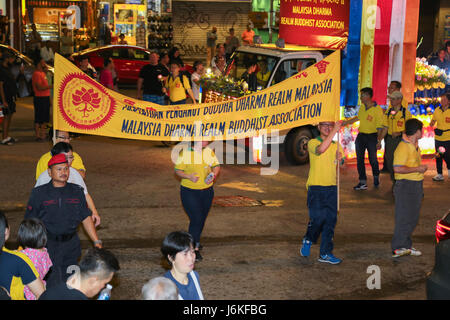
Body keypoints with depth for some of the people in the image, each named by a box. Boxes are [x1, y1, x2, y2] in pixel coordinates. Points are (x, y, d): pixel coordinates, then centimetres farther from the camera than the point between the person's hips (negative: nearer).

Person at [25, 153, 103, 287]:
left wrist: (97, 241, 7)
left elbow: (86, 218, 12)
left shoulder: (77, 191, 8)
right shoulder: (39, 193, -1)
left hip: (71, 245, 3)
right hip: (48, 246, -3)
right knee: (52, 285, -10)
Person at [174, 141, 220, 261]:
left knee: (202, 219, 14)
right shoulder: (184, 153, -9)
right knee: (196, 219, -13)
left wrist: (213, 175, -11)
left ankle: (195, 241, 36)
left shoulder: (209, 151, 2)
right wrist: (189, 176, -22)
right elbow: (178, 170, -5)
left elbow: (217, 166, 10)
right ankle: (195, 248, -6)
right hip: (189, 192, -4)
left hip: (207, 191, 5)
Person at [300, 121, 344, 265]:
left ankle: (326, 253, 9)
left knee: (331, 220, 2)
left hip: (332, 188, 5)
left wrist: (340, 157, -1)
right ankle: (308, 240, 18)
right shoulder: (312, 142, -2)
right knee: (318, 217, -12)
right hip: (316, 187, -5)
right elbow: (321, 149, -24)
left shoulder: (336, 145, 15)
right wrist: (334, 131, -24)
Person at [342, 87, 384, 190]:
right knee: (359, 159, 0)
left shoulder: (377, 109, -14)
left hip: (372, 136, -6)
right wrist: (346, 122, 29)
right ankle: (363, 182, 3)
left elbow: (380, 127, -13)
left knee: (373, 159, 6)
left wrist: (379, 140, -18)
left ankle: (376, 178, 31)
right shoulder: (362, 107, 6)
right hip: (361, 135, 6)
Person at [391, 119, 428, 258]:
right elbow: (398, 168, -27)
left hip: (416, 184, 10)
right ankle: (398, 248, 0)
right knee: (404, 218, -6)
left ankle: (406, 246, 22)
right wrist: (417, 169, -21)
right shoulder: (403, 147, -19)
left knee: (413, 218, 13)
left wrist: (422, 167, 13)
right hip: (405, 185, -10)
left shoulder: (415, 146, 13)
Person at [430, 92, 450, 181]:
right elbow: (433, 121, 15)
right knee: (438, 157, 9)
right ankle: (439, 175, 19)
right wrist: (432, 123, -7)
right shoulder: (437, 110, 5)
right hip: (438, 138, 4)